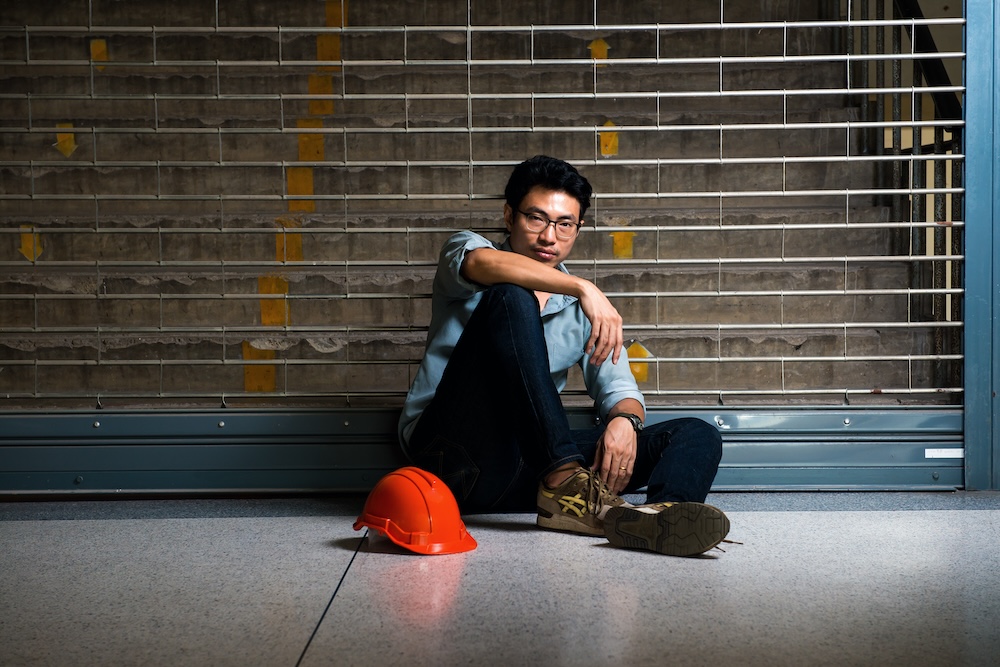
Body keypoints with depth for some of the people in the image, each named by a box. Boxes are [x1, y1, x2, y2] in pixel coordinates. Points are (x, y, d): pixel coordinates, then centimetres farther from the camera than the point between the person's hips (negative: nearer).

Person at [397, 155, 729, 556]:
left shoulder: (583, 309, 20)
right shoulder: (461, 250, 9)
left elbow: (619, 391, 11)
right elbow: (481, 262, -18)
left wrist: (625, 420, -14)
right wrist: (583, 288, -28)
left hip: (523, 470, 4)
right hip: (451, 449, -4)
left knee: (697, 436, -12)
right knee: (510, 299, -24)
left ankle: (661, 517, -49)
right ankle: (564, 478, -38)